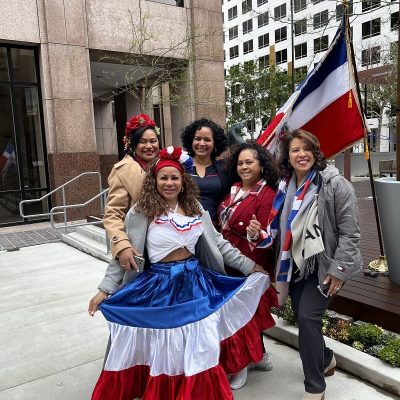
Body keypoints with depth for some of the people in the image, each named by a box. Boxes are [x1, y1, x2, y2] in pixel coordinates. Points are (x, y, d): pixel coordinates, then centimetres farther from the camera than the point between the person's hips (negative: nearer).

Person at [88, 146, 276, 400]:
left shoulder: (195, 208, 4)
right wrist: (105, 289, -8)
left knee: (200, 345, 10)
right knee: (162, 347, 5)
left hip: (195, 282, 4)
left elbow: (218, 242, 8)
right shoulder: (141, 212, -8)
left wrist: (249, 266, 6)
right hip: (160, 285, -3)